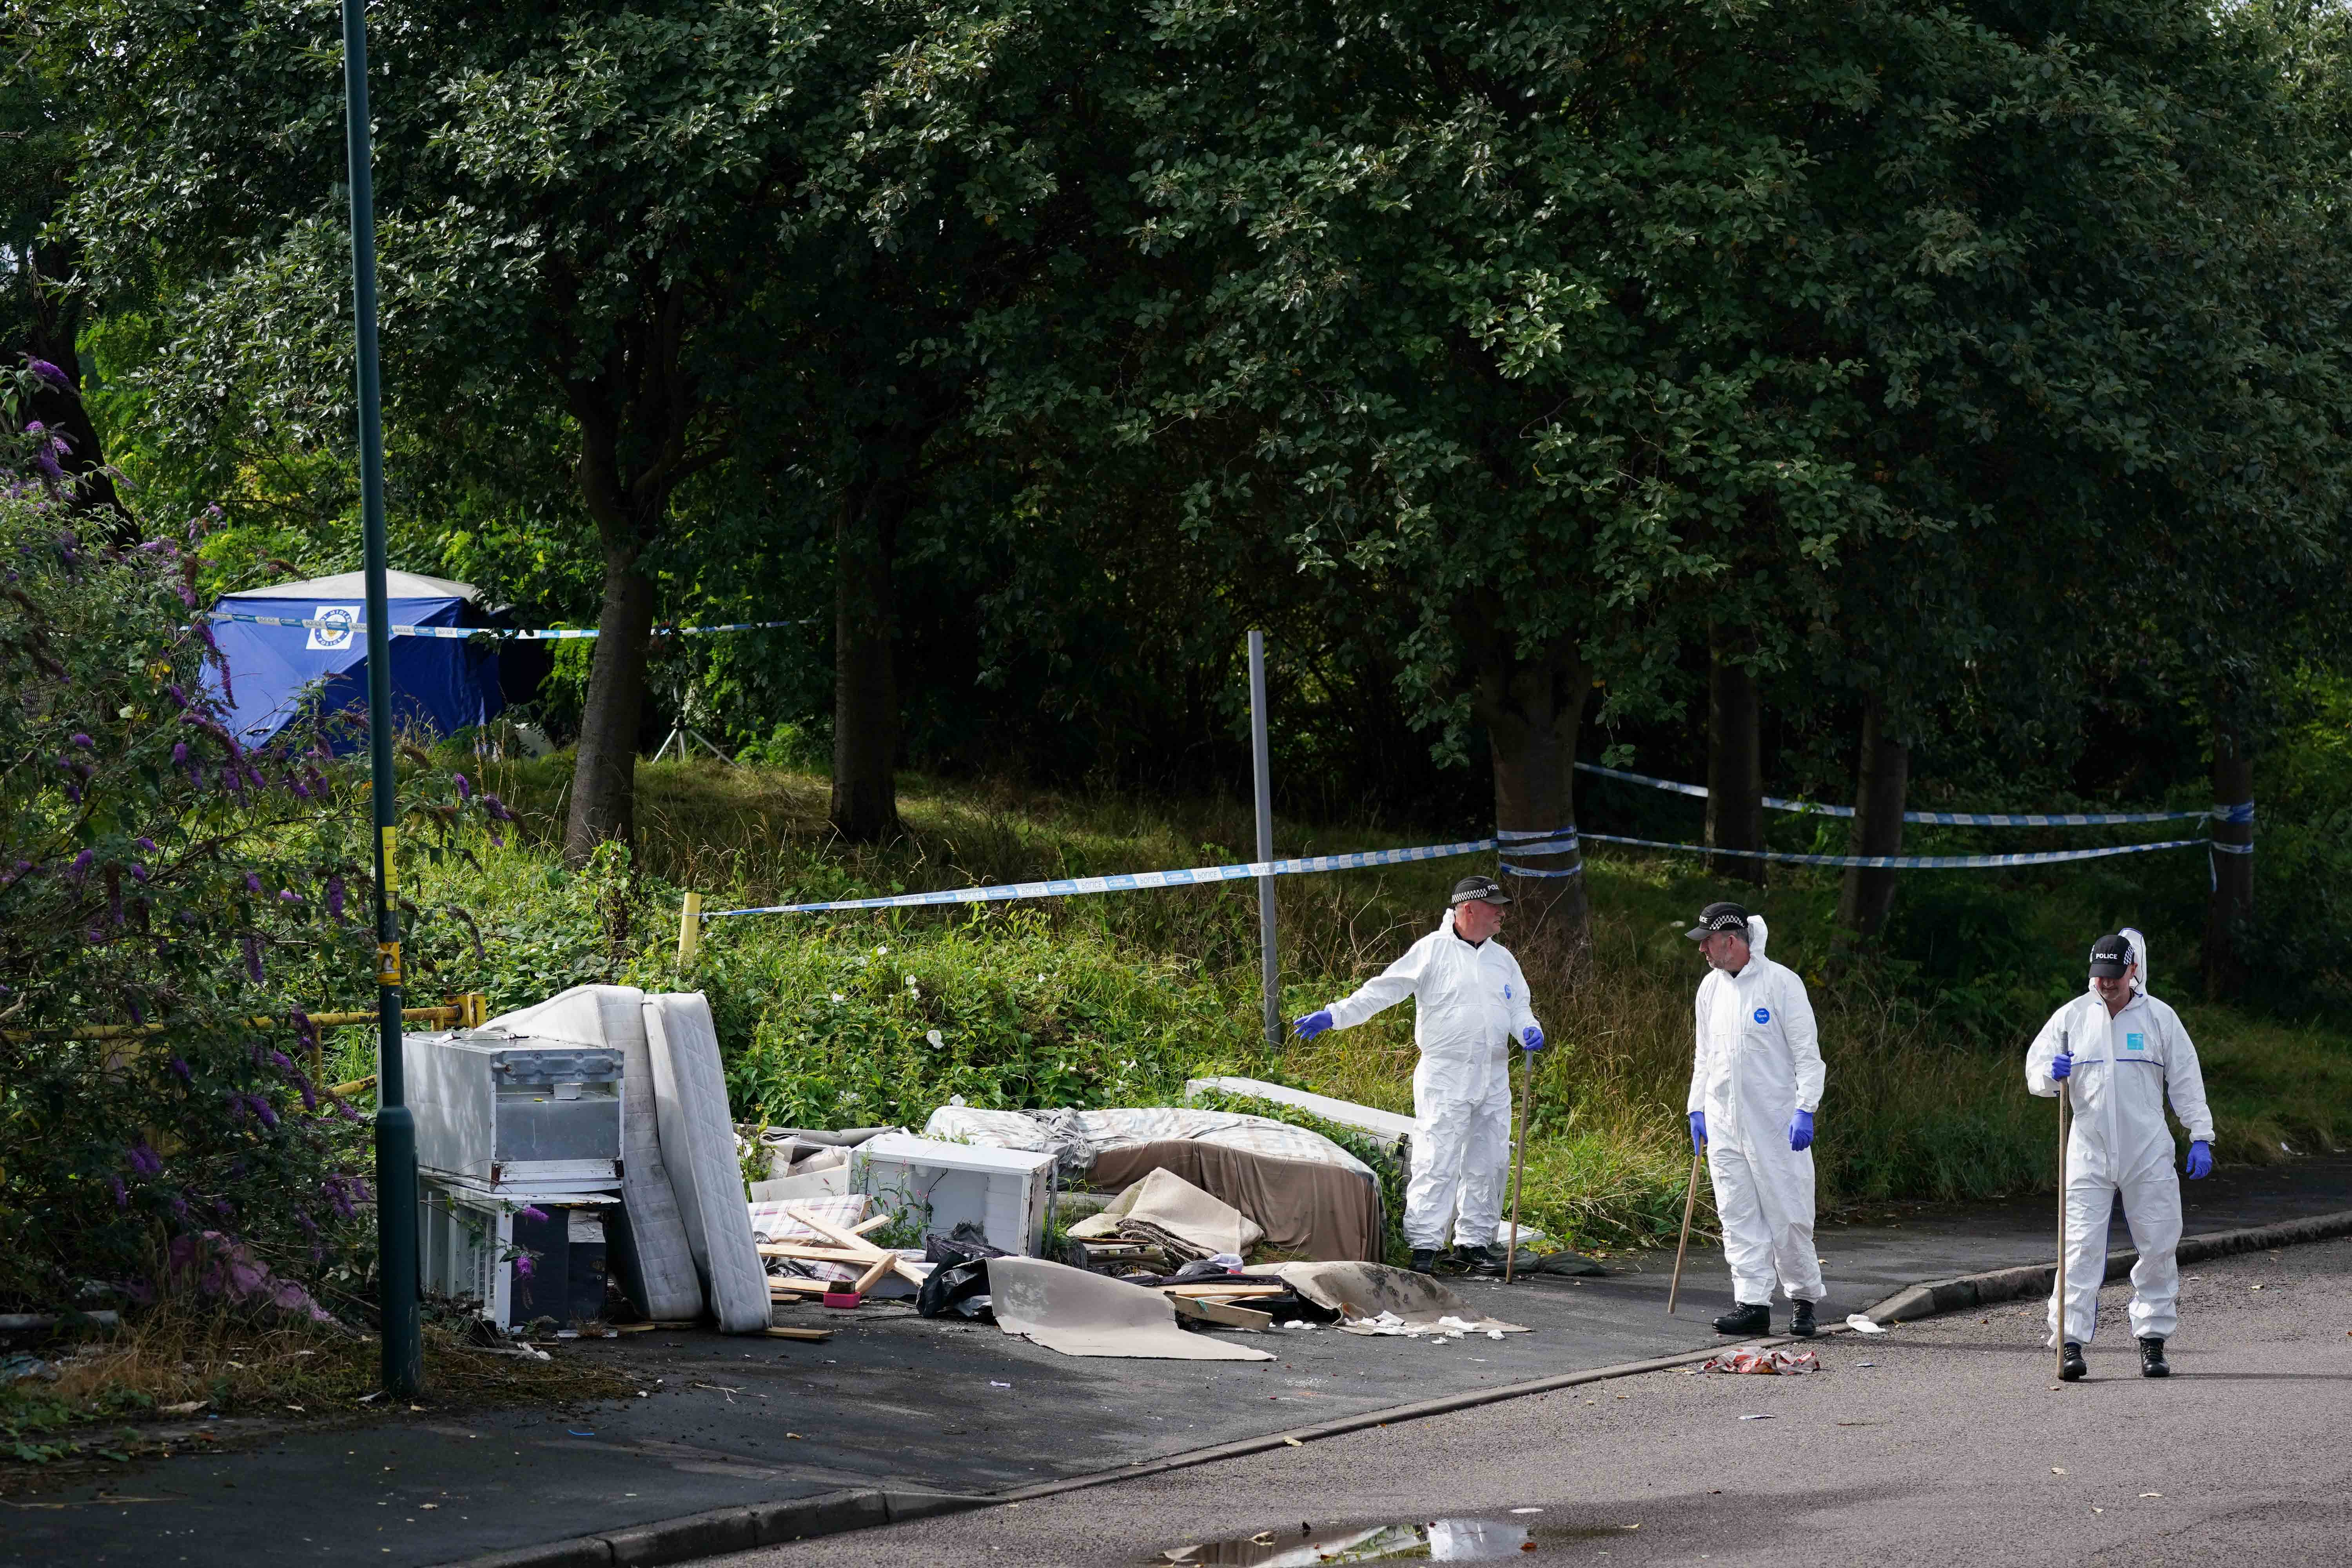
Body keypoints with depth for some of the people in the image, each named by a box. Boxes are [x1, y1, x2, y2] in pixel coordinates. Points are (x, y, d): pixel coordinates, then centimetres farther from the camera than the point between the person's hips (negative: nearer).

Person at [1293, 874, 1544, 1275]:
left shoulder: (1502, 959, 14)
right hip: (1444, 1077, -6)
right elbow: (1385, 989, -5)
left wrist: (1529, 1030, -5)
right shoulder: (1432, 951, -3)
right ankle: (1425, 1245, -9)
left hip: (1493, 1079, 6)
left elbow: (1519, 1005, 18)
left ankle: (1474, 1241, 17)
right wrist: (1334, 1016, -12)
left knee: (1488, 1162, 8)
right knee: (1437, 1161, -11)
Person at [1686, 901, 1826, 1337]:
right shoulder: (1711, 988, 12)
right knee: (1738, 1217, 2)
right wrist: (1696, 1108, 15)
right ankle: (1752, 1304, 4)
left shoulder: (1781, 983, -7)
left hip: (1775, 1121, -6)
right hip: (1723, 1121, 6)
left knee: (1788, 1215, -2)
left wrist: (1804, 1110, -15)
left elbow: (1807, 1052, -7)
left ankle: (1803, 1298, 13)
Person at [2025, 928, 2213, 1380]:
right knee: (2081, 1246, -9)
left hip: (2149, 1153, 0)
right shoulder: (2071, 1016, 6)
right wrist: (2051, 1074, -17)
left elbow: (2186, 1082, 6)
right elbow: (2035, 1069, 7)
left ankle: (2152, 1342, 12)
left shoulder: (2160, 1017, 4)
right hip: (2089, 1151, 0)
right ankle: (2069, 1341, -10)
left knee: (2159, 1248, 2)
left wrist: (2201, 1138, -1)